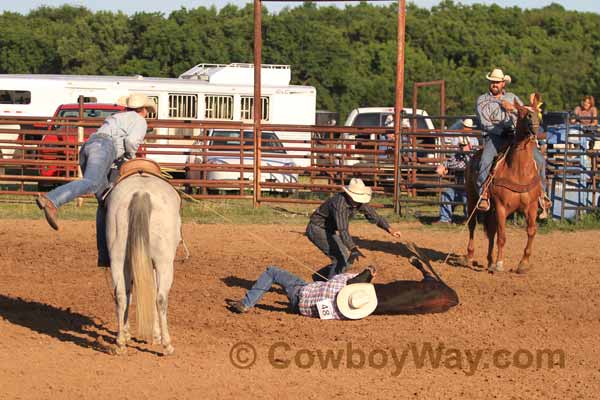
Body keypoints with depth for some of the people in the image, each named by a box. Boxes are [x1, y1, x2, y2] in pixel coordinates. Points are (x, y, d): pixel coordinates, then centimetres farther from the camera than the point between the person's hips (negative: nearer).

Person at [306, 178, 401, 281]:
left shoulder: (359, 202, -9)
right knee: (342, 258, -19)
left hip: (329, 230, 9)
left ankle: (319, 277, 21)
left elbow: (375, 217, 1)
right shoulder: (340, 203, -34)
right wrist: (353, 249, -53)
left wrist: (389, 230, -16)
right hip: (317, 229, -9)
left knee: (348, 260, 7)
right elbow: (343, 229, -42)